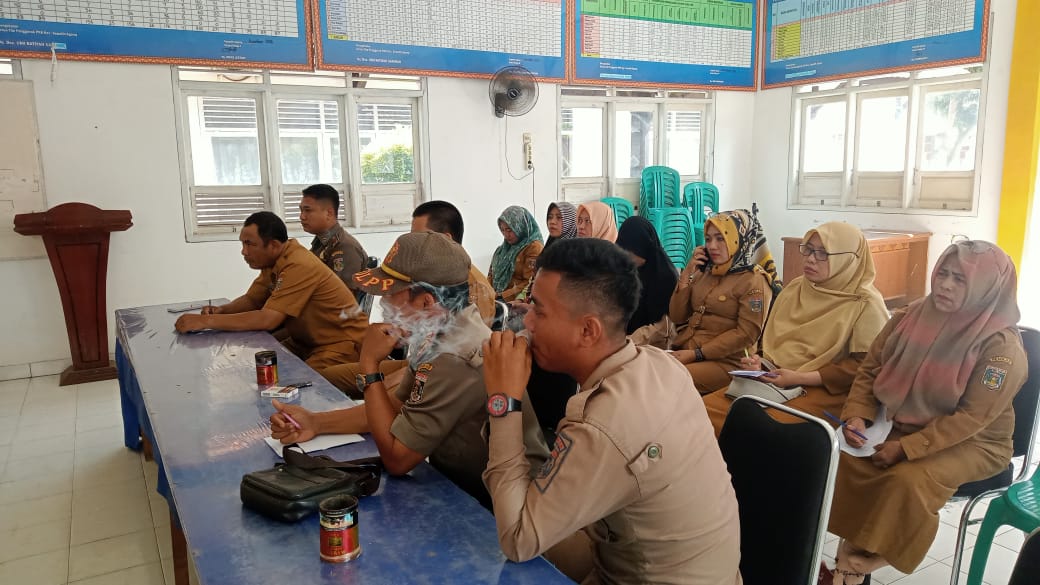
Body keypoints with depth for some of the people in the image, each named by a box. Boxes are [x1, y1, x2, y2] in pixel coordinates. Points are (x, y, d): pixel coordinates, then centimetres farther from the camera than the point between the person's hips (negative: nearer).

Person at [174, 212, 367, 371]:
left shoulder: (299, 266, -26)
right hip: (307, 342, 9)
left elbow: (268, 319, -29)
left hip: (342, 342, -9)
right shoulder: (273, 262, 4)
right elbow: (251, 300, 16)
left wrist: (205, 321, -24)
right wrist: (220, 310, -5)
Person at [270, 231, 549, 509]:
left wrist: (369, 366, -17)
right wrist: (316, 422, 1)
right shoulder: (441, 333, -1)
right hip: (459, 481, 7)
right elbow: (397, 404, 10)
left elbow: (396, 458, -21)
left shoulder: (454, 361, -30)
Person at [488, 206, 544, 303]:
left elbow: (531, 283, -13)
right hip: (496, 301, 7)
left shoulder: (534, 248, -7)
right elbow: (492, 273, 23)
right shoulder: (504, 248, 18)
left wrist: (501, 296, -13)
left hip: (516, 303, -7)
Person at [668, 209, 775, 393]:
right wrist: (686, 275, 1)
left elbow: (746, 334, -13)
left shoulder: (754, 281, -4)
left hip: (725, 361, -6)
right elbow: (677, 318, 12)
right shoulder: (704, 273, 15)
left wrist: (696, 354, -18)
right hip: (683, 351, 6)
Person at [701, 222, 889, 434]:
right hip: (775, 382, 6)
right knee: (704, 409, -16)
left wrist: (800, 378, -16)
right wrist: (760, 364, -2)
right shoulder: (794, 288, 12)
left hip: (825, 391, -6)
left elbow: (863, 367, -10)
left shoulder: (866, 305, -6)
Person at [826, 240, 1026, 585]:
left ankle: (871, 557, -8)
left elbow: (971, 418, -20)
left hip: (972, 443, -5)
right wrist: (857, 415, -12)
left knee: (907, 480, -31)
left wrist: (905, 448, -25)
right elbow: (870, 370, 5)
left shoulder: (1001, 346, -17)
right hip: (900, 425, 5)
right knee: (844, 457, -20)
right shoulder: (910, 317, -2)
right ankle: (852, 548, -6)